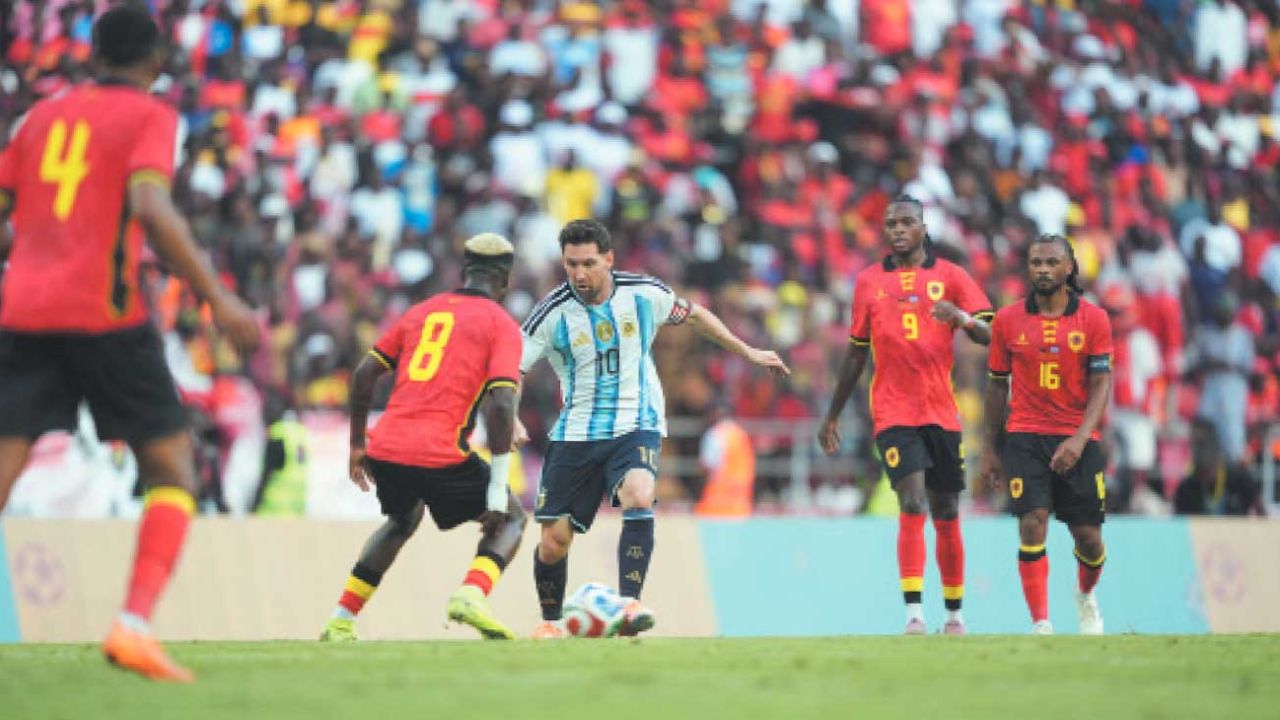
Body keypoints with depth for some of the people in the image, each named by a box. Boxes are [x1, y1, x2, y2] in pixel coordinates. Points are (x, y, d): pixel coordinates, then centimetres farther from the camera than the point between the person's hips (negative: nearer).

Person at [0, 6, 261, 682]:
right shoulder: (151, 117, 3)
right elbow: (150, 208, -13)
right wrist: (218, 299, -15)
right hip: (103, 312, -4)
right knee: (173, 471, 6)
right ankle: (134, 623, -12)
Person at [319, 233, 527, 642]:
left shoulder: (422, 311, 20)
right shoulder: (501, 325, 3)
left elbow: (364, 374, 16)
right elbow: (501, 403, -9)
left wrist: (357, 445, 25)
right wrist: (497, 491, -8)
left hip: (384, 450, 5)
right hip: (441, 453, -5)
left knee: (403, 520, 34)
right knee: (511, 517, 17)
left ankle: (341, 622, 27)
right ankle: (471, 595, -11)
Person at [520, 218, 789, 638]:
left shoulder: (643, 294, -6)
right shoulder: (554, 313, -10)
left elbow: (693, 316, 14)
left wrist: (747, 352, 19)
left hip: (636, 426, -1)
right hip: (577, 432, 1)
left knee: (638, 497, -32)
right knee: (553, 541, 0)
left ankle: (629, 605, -29)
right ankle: (550, 622, 26)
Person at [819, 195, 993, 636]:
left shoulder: (949, 276, 6)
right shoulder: (869, 281, 11)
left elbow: (990, 335, -2)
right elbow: (856, 354, 18)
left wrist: (962, 317, -24)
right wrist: (832, 415, 20)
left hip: (941, 412, 1)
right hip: (892, 412, -1)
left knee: (946, 513, 8)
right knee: (912, 505, -17)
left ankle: (954, 614, 22)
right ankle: (914, 614, -21)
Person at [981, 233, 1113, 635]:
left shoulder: (1093, 319, 0)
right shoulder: (1008, 321, 3)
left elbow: (1101, 385, -4)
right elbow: (997, 385, 11)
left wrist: (1079, 439, -18)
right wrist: (991, 450, 11)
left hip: (1077, 441, 0)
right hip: (1025, 437, 0)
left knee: (1089, 538, 4)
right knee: (1033, 525, -16)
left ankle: (1086, 595, 37)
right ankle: (1041, 625, -13)